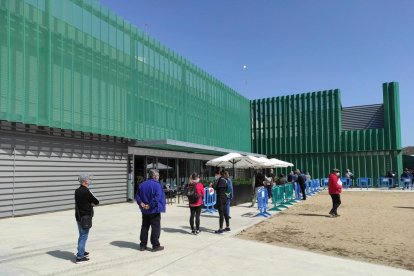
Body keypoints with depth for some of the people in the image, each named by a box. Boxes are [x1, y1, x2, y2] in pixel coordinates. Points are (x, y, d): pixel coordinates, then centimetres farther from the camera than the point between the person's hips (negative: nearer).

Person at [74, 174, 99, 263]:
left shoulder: (77, 191, 6)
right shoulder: (86, 192, -21)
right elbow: (96, 202, -14)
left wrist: (89, 203, -1)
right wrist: (92, 203, 5)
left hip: (79, 216, 9)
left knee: (81, 235, 21)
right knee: (84, 236, -2)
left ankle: (81, 252, 35)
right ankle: (80, 257, 1)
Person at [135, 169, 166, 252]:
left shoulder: (142, 185, 7)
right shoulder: (157, 184, -15)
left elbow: (137, 196, 7)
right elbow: (157, 197, -24)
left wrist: (141, 203, -3)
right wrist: (150, 205, -19)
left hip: (145, 211, 7)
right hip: (154, 211, -6)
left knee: (144, 227, 14)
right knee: (155, 228, 3)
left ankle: (143, 245, 19)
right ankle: (155, 246, 8)